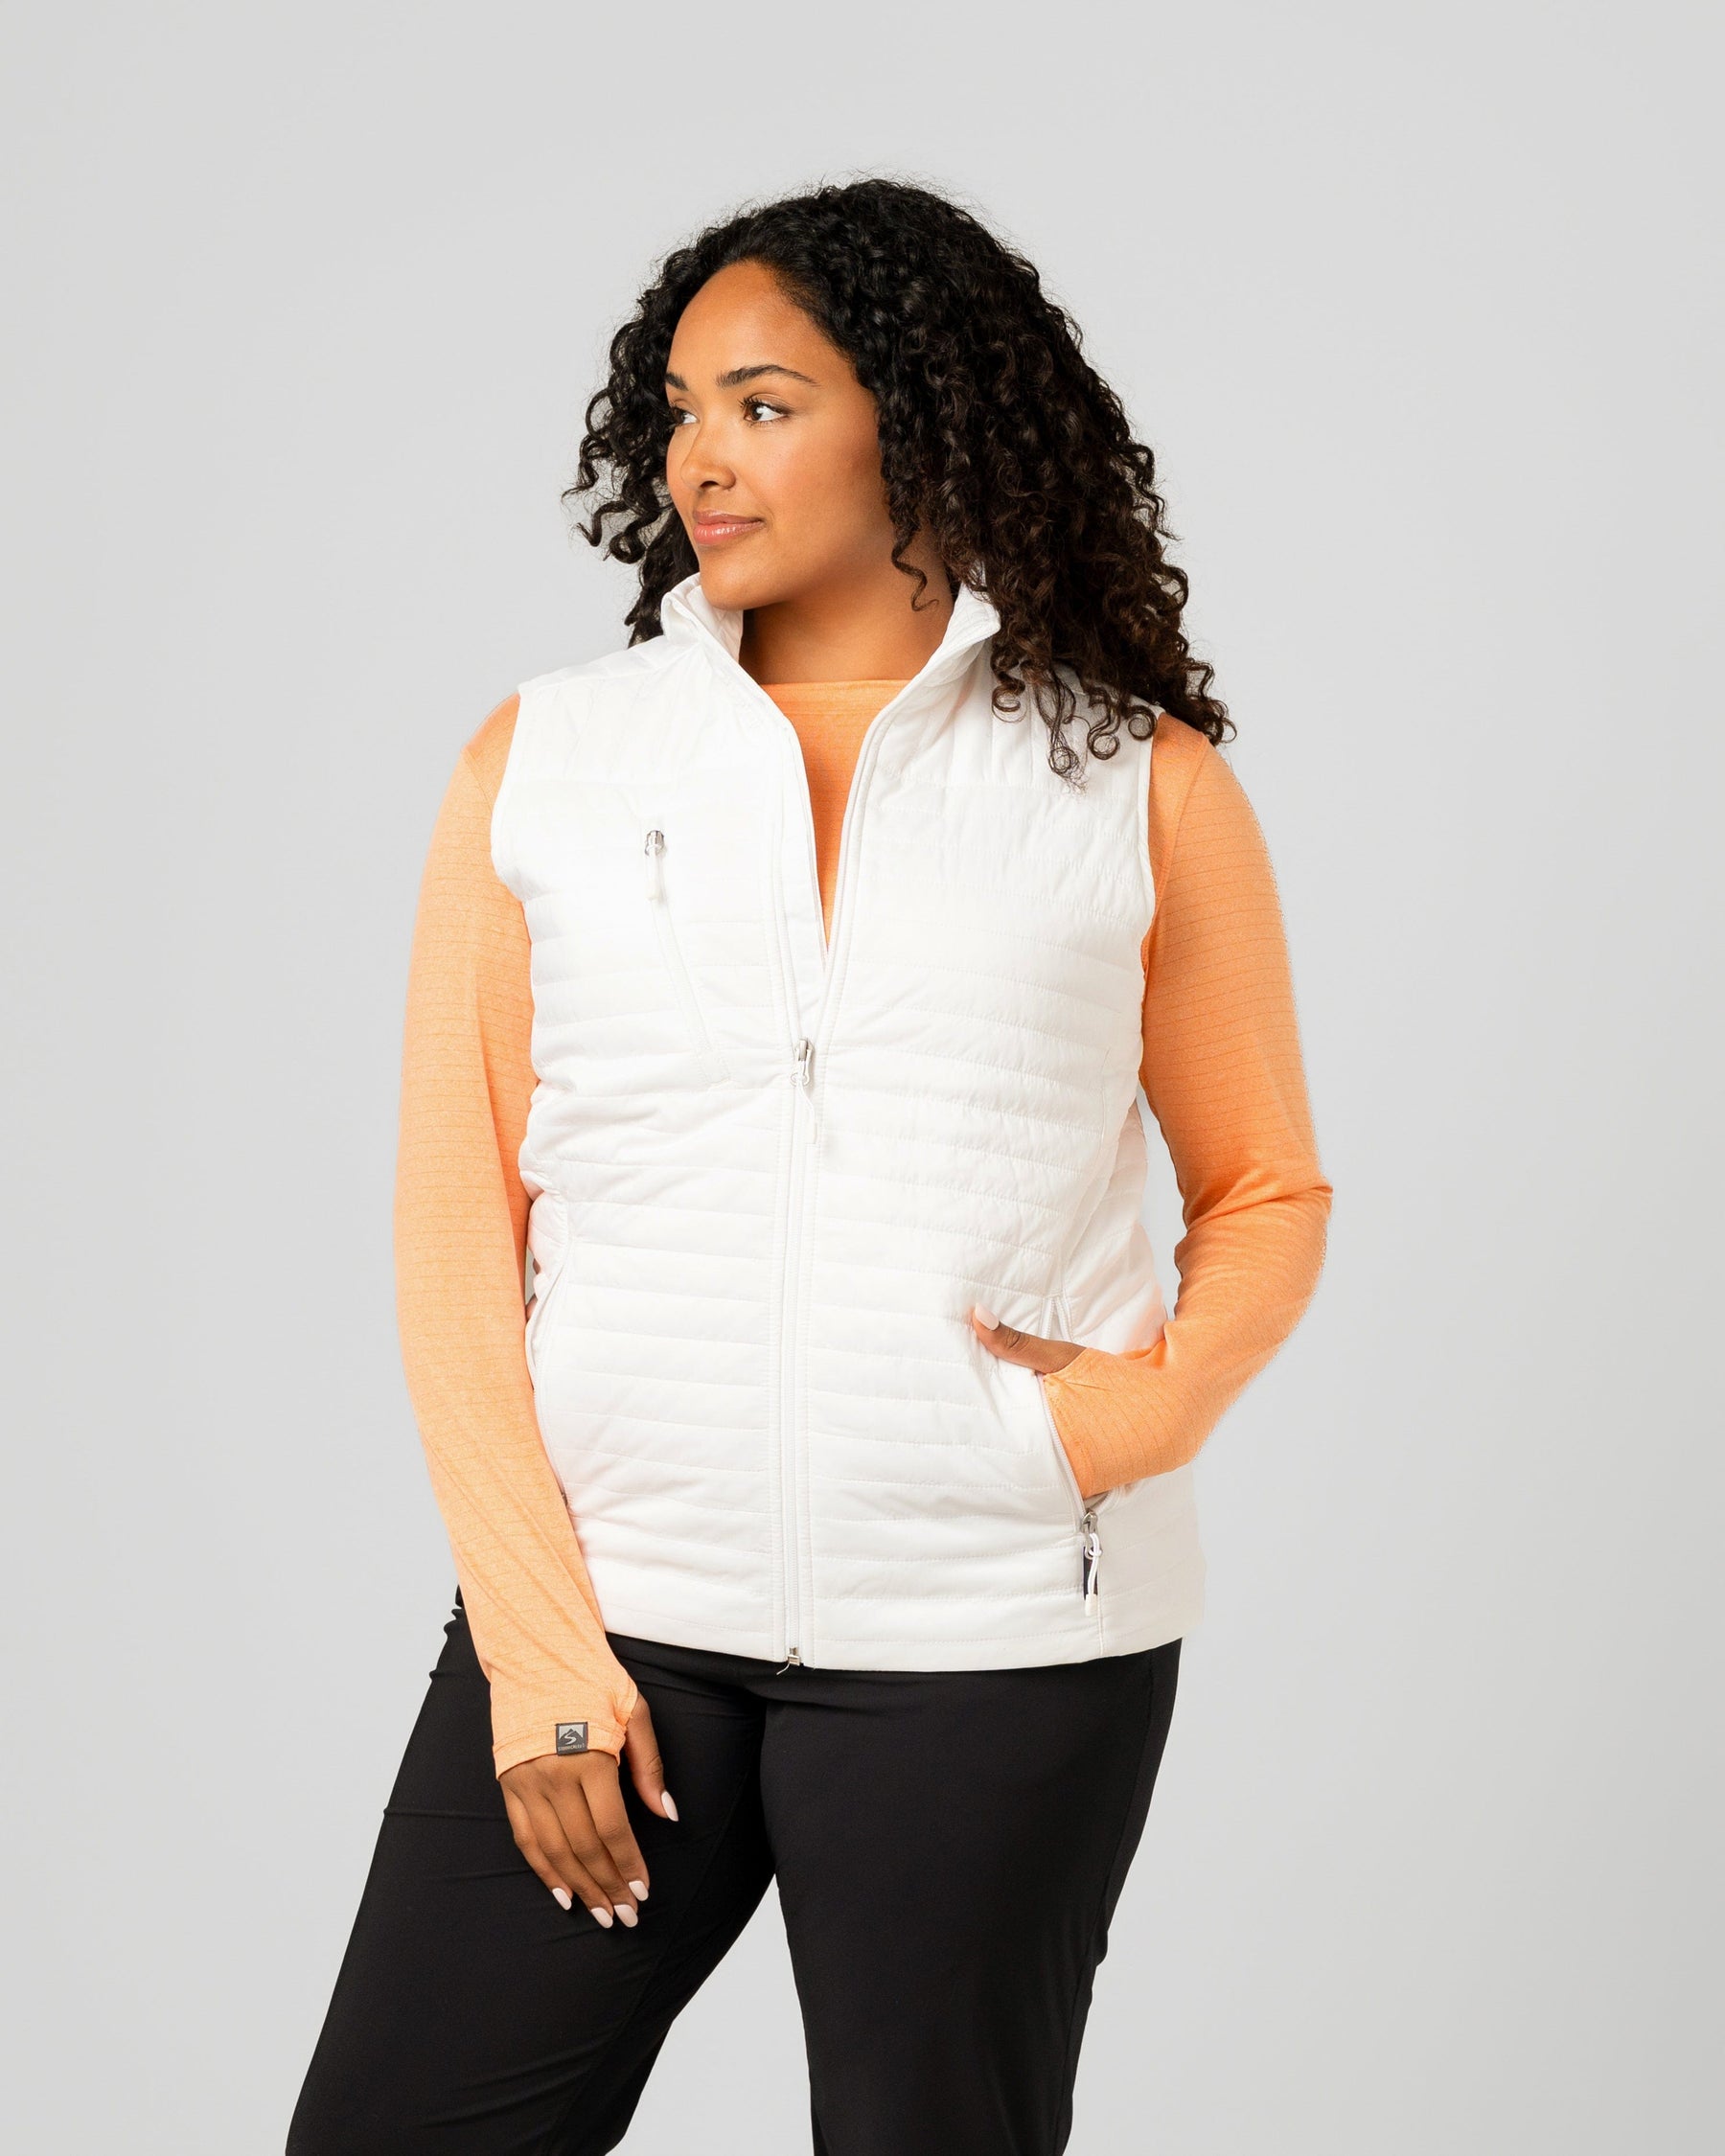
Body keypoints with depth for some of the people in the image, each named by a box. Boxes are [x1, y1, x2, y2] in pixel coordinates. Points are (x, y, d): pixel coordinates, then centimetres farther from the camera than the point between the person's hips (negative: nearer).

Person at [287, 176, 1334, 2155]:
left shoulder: (1140, 785, 6)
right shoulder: (541, 762, 8)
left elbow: (1267, 1193, 12)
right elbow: (455, 1221, 5)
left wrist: (1165, 1398, -10)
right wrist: (533, 1632, -3)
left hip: (999, 1639, -1)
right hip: (610, 1602, 1)